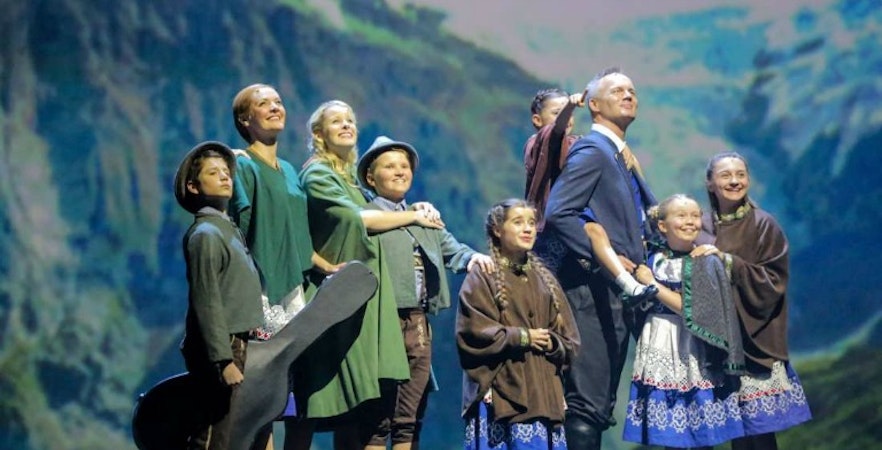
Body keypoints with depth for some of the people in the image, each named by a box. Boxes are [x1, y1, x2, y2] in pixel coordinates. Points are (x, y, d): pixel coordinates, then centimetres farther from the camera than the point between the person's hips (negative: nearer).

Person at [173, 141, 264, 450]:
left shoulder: (228, 230, 17)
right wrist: (224, 360, -22)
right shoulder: (205, 233, -10)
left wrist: (238, 353, 18)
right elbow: (207, 304, -17)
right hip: (222, 348, -9)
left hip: (236, 346, 9)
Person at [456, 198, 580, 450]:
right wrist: (522, 337, -10)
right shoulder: (482, 278, 1)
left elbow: (570, 341, 15)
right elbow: (474, 334, -11)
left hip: (543, 392, 5)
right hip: (500, 392, -5)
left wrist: (552, 344, -6)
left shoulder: (544, 280, 17)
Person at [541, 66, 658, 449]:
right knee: (588, 402, -10)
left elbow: (648, 214, 27)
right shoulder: (591, 151, -9)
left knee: (600, 405, 11)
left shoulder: (621, 156, 20)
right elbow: (557, 214, -21)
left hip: (618, 293, 10)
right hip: (594, 292, -10)